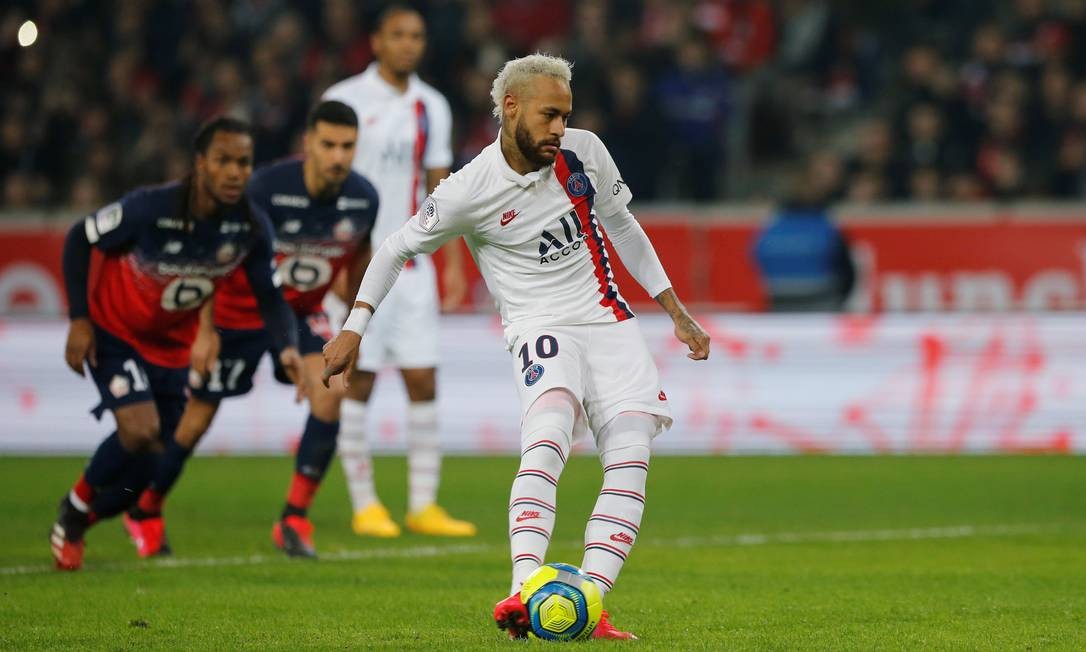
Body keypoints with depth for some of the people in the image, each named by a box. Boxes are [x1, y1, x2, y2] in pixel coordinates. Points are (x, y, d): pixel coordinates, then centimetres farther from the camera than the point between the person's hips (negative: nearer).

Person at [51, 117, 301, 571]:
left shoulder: (250, 228, -19)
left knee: (149, 461, 6)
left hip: (171, 346, 5)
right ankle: (73, 511, 4)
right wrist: (78, 320, -18)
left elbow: (269, 295, -9)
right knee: (139, 431, -24)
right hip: (113, 333, -5)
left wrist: (286, 347, -29)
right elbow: (79, 240, -15)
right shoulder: (150, 209, -30)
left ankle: (74, 528, 35)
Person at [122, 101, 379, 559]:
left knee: (327, 391, -22)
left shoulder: (363, 199, -16)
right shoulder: (266, 189, -28)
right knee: (197, 416, 6)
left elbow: (360, 252, 7)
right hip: (239, 312, -3)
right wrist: (205, 331, -15)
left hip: (301, 311, 3)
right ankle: (145, 511, 31)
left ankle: (294, 519, -14)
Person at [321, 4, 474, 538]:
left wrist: (453, 262, 10)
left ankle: (423, 504, 4)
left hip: (413, 264, 5)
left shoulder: (432, 107, 11)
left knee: (423, 380, 0)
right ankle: (364, 505, 5)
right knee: (358, 381, -2)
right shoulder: (345, 101, -4)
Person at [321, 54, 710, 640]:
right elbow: (397, 248, 3)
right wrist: (354, 327, -3)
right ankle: (524, 592, -42)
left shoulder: (584, 152, 1)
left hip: (609, 322, 5)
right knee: (548, 438, -31)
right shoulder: (470, 191, -11)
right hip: (540, 327, -5)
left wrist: (678, 313, 19)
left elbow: (623, 228, 17)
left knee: (630, 459, -14)